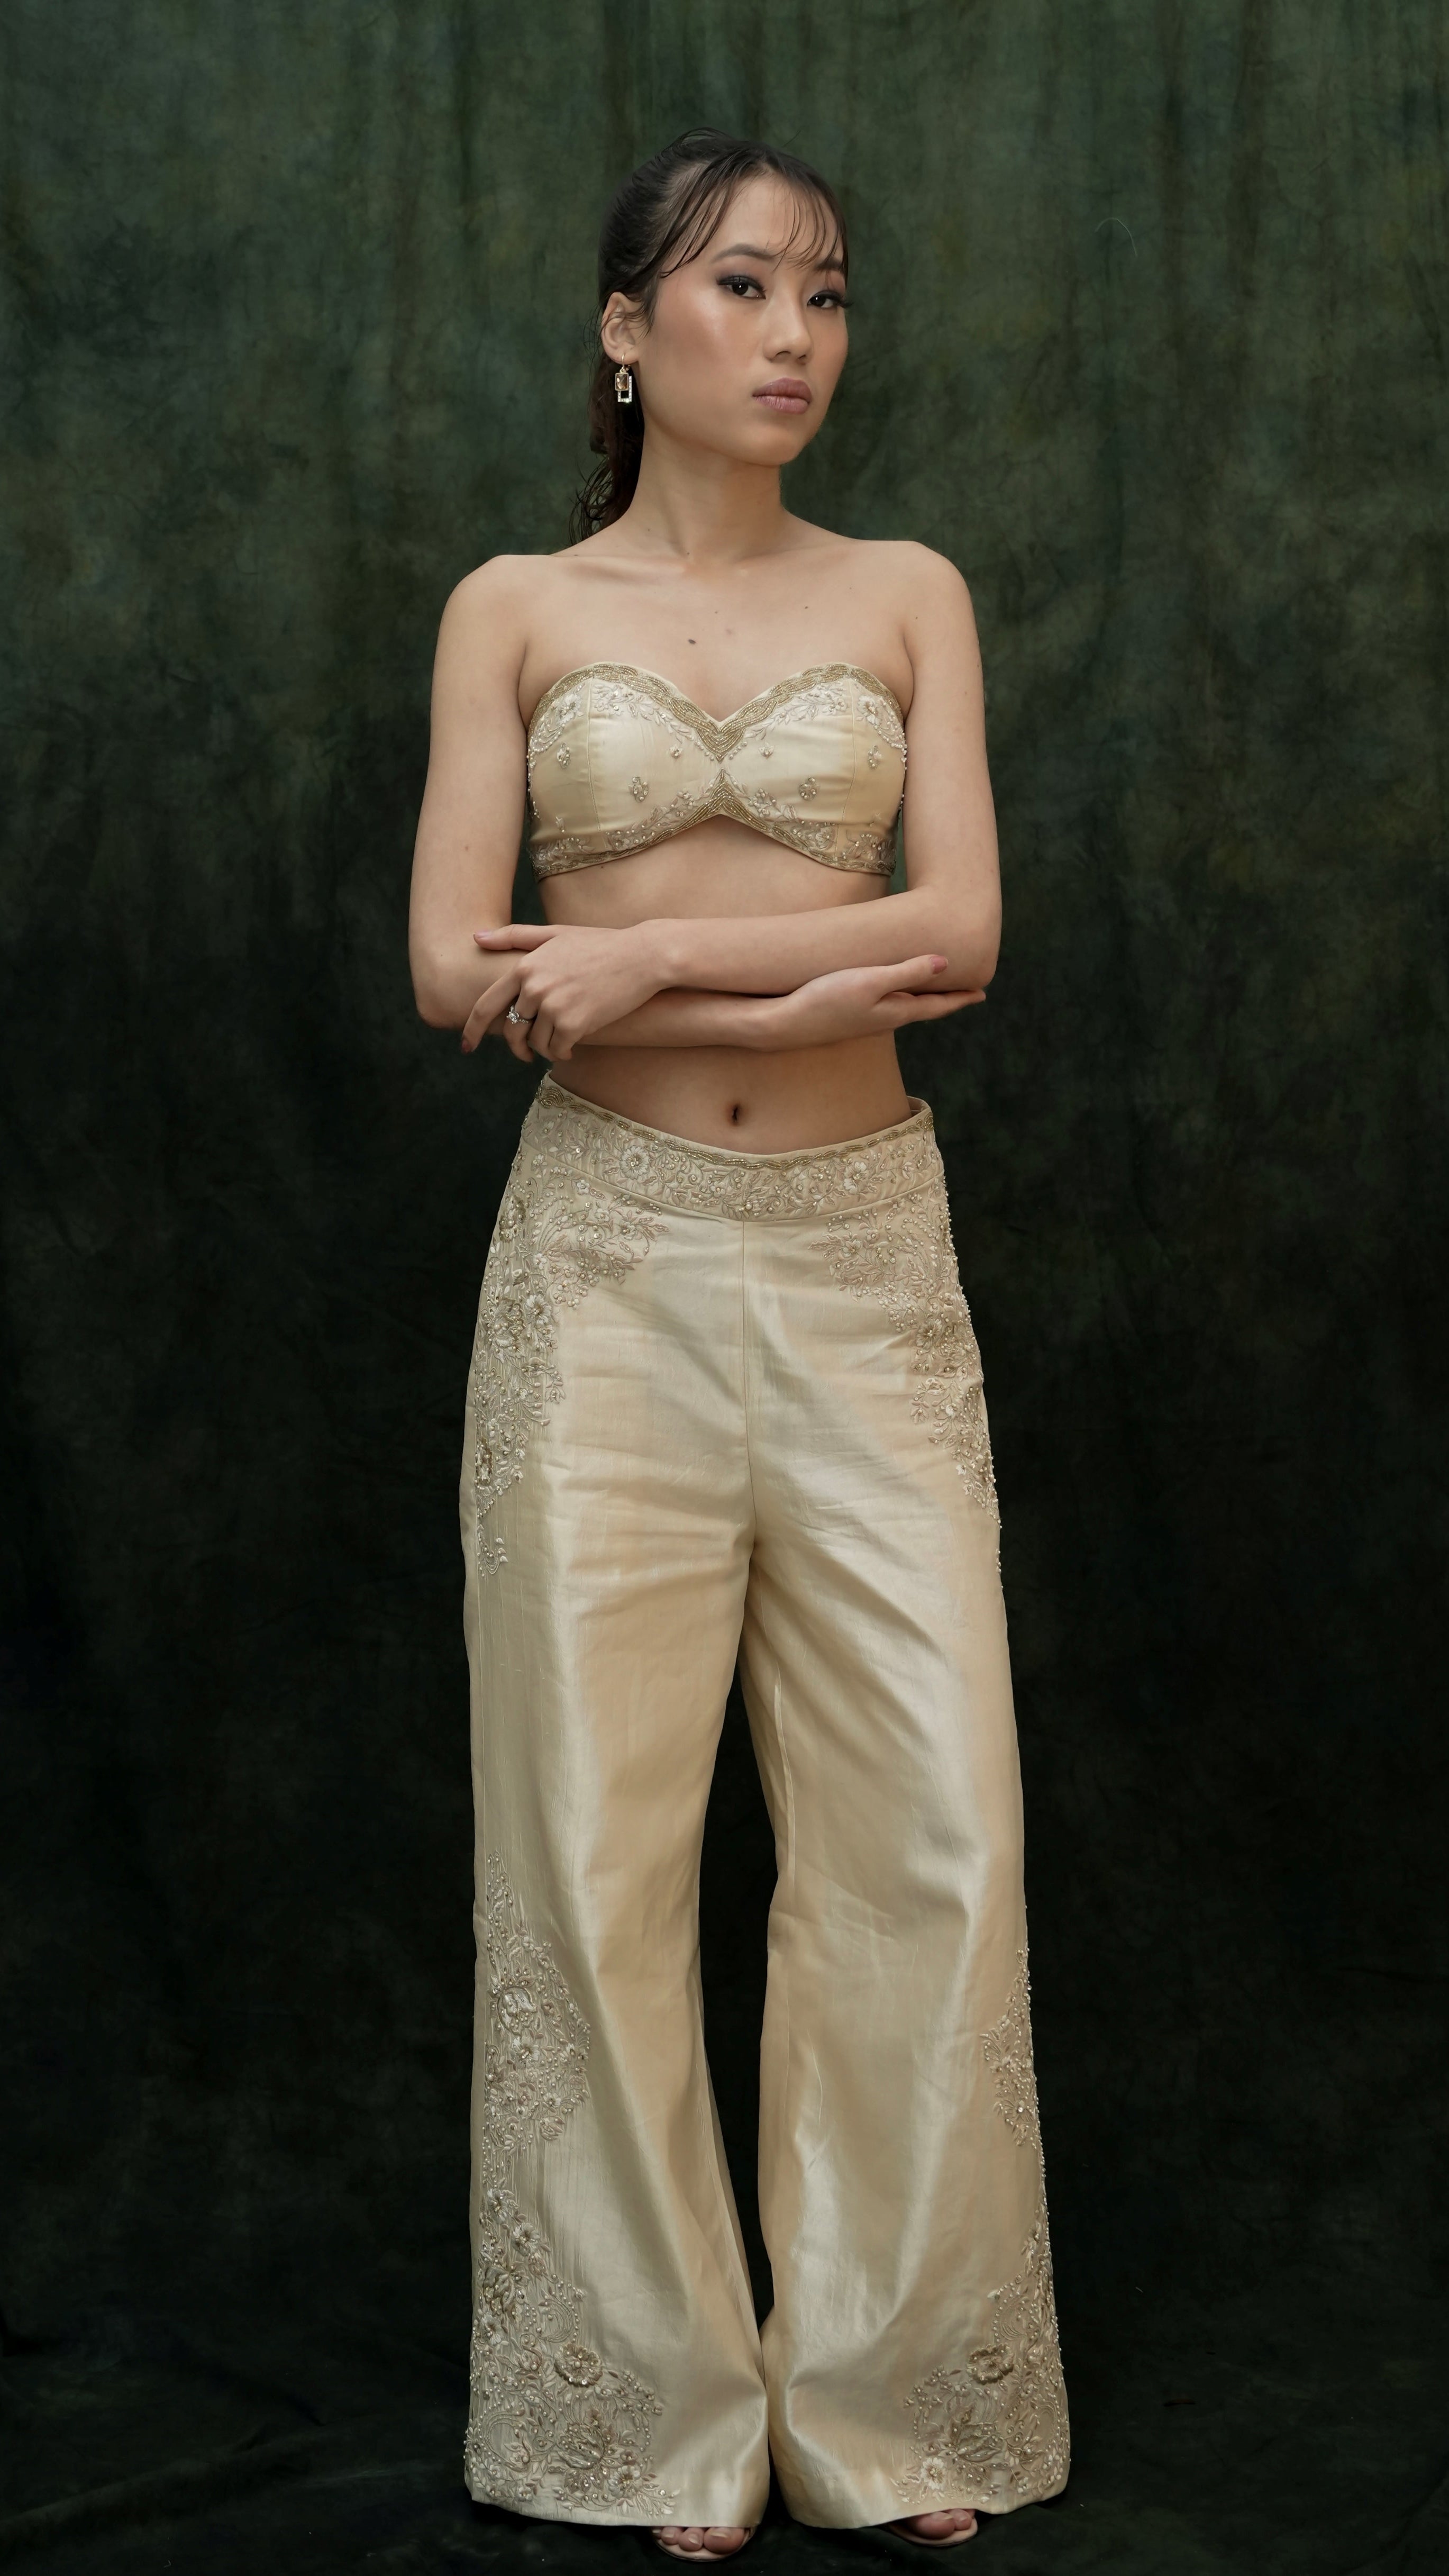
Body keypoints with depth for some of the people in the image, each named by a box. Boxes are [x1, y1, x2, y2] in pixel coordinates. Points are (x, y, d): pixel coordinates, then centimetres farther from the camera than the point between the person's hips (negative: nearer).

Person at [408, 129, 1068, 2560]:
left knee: (928, 1826, -1)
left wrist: (647, 952, -14)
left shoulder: (909, 595, 9)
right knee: (602, 1831, 1)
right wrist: (796, 987, -13)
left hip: (860, 1255, 1)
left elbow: (960, 929, -5)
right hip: (609, 1252, -1)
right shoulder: (515, 609, 6)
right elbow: (452, 969, -5)